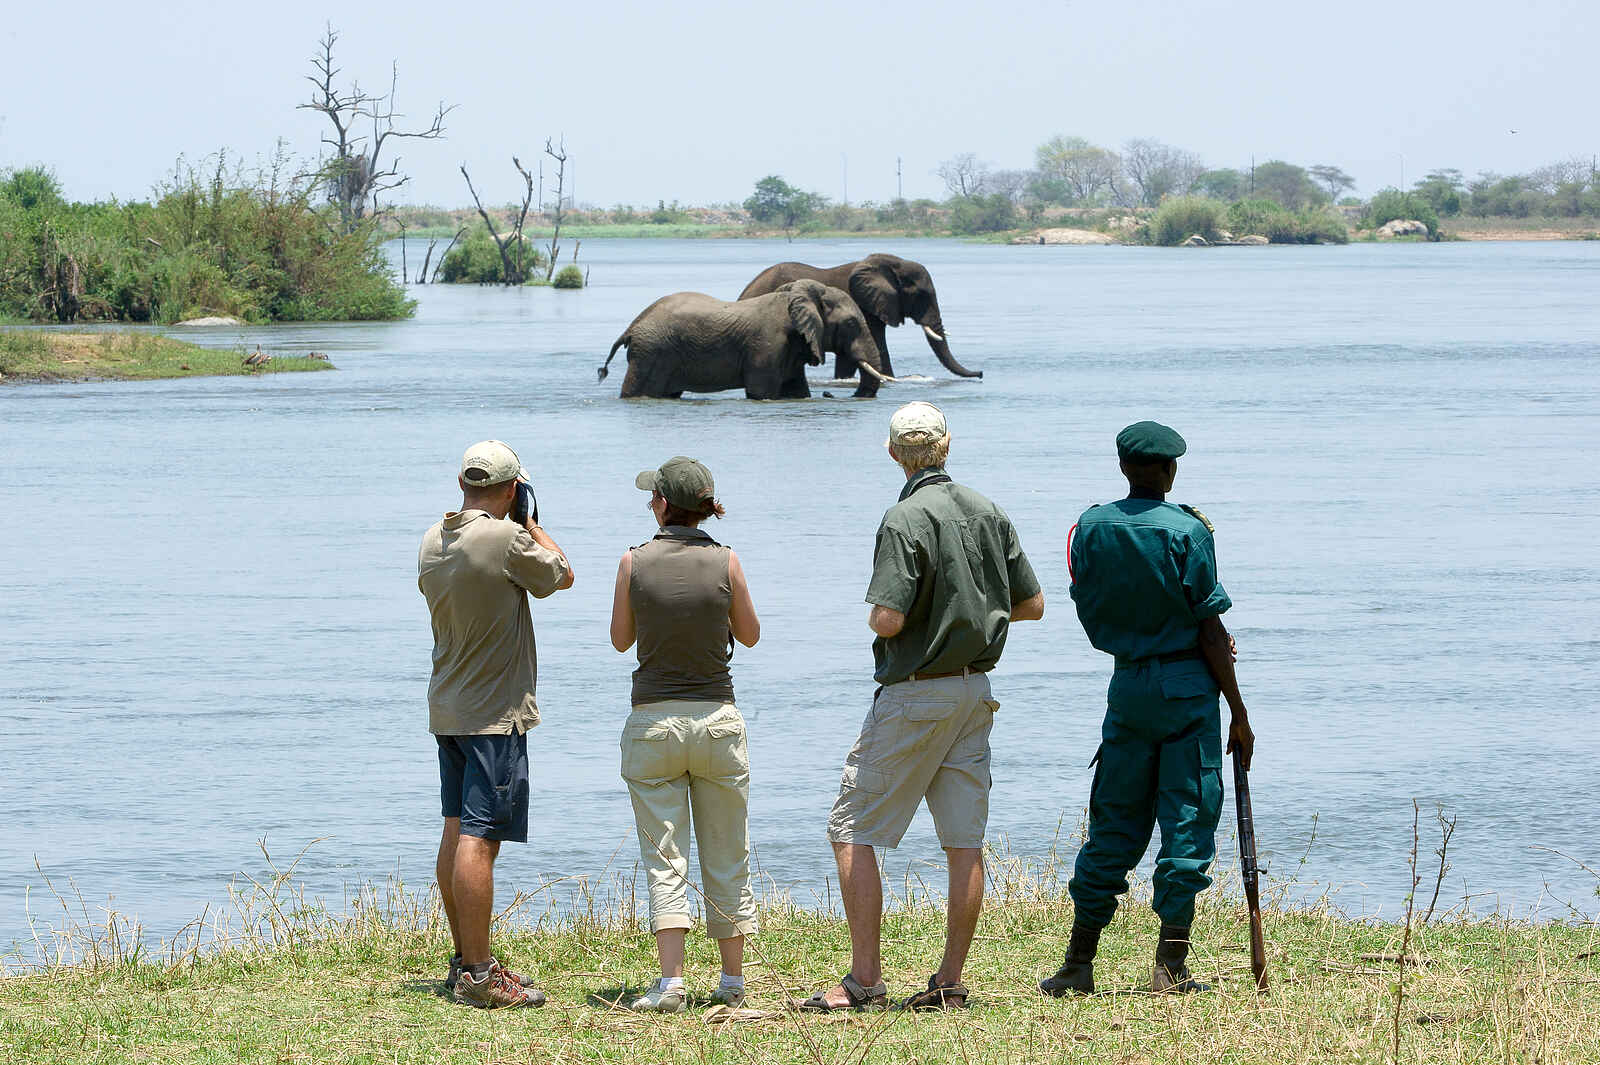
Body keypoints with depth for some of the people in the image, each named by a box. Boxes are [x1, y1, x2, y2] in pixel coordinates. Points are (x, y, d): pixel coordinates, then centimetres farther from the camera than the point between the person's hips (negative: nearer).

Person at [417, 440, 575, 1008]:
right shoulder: (506, 539, -18)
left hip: (446, 709, 8)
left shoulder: (432, 542, 6)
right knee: (479, 839, -9)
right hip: (494, 713, -8)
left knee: (457, 832, 14)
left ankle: (465, 961, 22)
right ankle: (477, 976, -10)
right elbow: (562, 575, -1)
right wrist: (533, 525, 12)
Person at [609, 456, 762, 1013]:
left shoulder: (635, 562, -6)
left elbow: (621, 639, 6)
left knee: (663, 860, 0)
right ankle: (733, 981, 15)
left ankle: (671, 982, -11)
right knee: (726, 857, 11)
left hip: (653, 720, -1)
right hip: (717, 718, 1)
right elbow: (750, 634, 8)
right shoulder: (725, 561, -6)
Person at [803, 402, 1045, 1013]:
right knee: (965, 842, 6)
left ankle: (865, 980, -6)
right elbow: (1032, 605, 11)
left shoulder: (906, 520, -16)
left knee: (852, 831, -1)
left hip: (915, 695, -7)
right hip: (976, 688, 7)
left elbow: (887, 619, -23)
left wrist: (874, 617, 0)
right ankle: (950, 983, 7)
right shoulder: (989, 514, 6)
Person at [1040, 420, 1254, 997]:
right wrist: (1238, 712, -4)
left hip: (1127, 683, 4)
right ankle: (1170, 966, -1)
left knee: (1114, 823, 11)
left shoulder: (1091, 528, 3)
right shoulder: (1188, 531, -10)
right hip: (1188, 686, -4)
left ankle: (1078, 964, 10)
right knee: (1187, 822, 1)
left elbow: (1092, 618, 10)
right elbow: (1210, 630, -10)